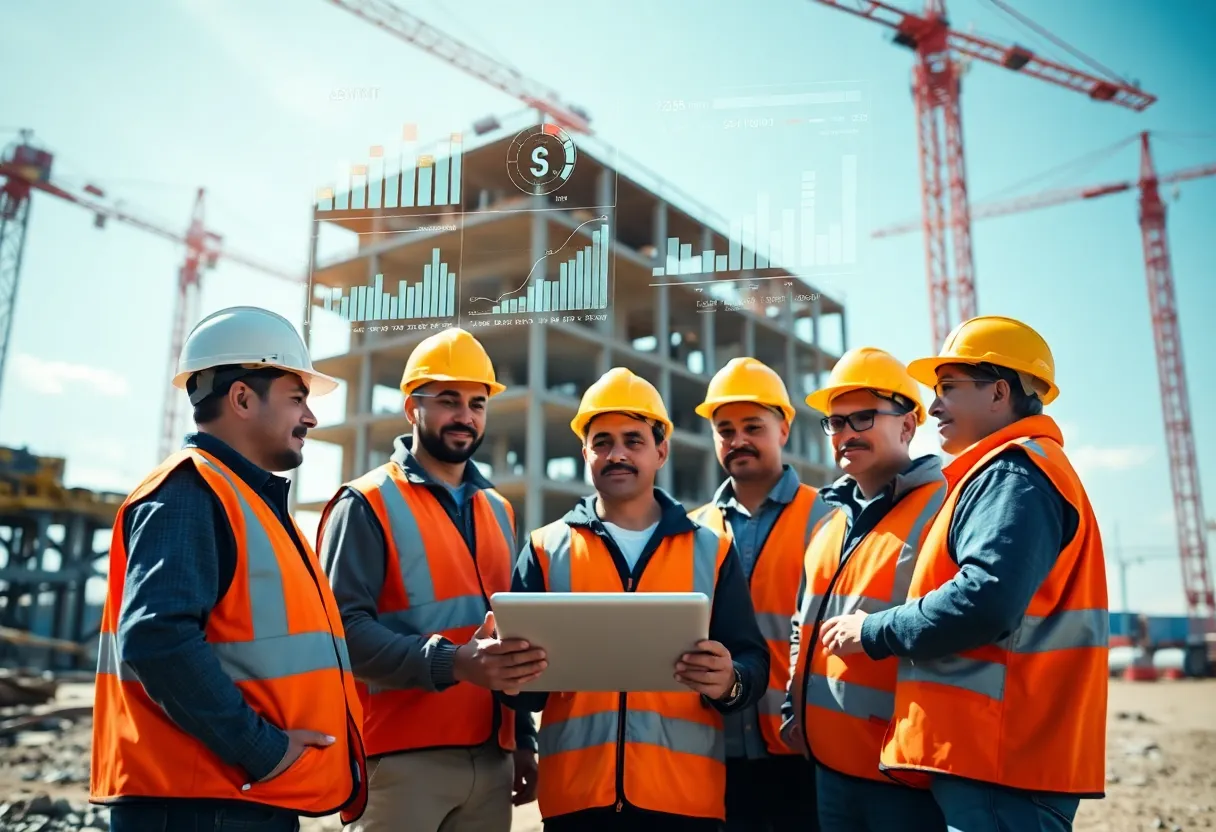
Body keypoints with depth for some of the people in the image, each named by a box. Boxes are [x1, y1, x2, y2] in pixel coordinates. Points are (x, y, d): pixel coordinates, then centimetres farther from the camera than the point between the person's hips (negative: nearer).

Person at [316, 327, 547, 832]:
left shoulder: (498, 511, 14)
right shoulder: (367, 504, -5)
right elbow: (344, 628, -15)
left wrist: (524, 740, 15)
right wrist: (452, 662, -26)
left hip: (490, 758, 6)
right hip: (401, 757, -5)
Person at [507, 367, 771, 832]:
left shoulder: (712, 550, 8)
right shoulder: (546, 549, 8)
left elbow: (753, 662, 4)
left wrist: (729, 681, -18)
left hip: (686, 792, 0)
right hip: (576, 791, 0)